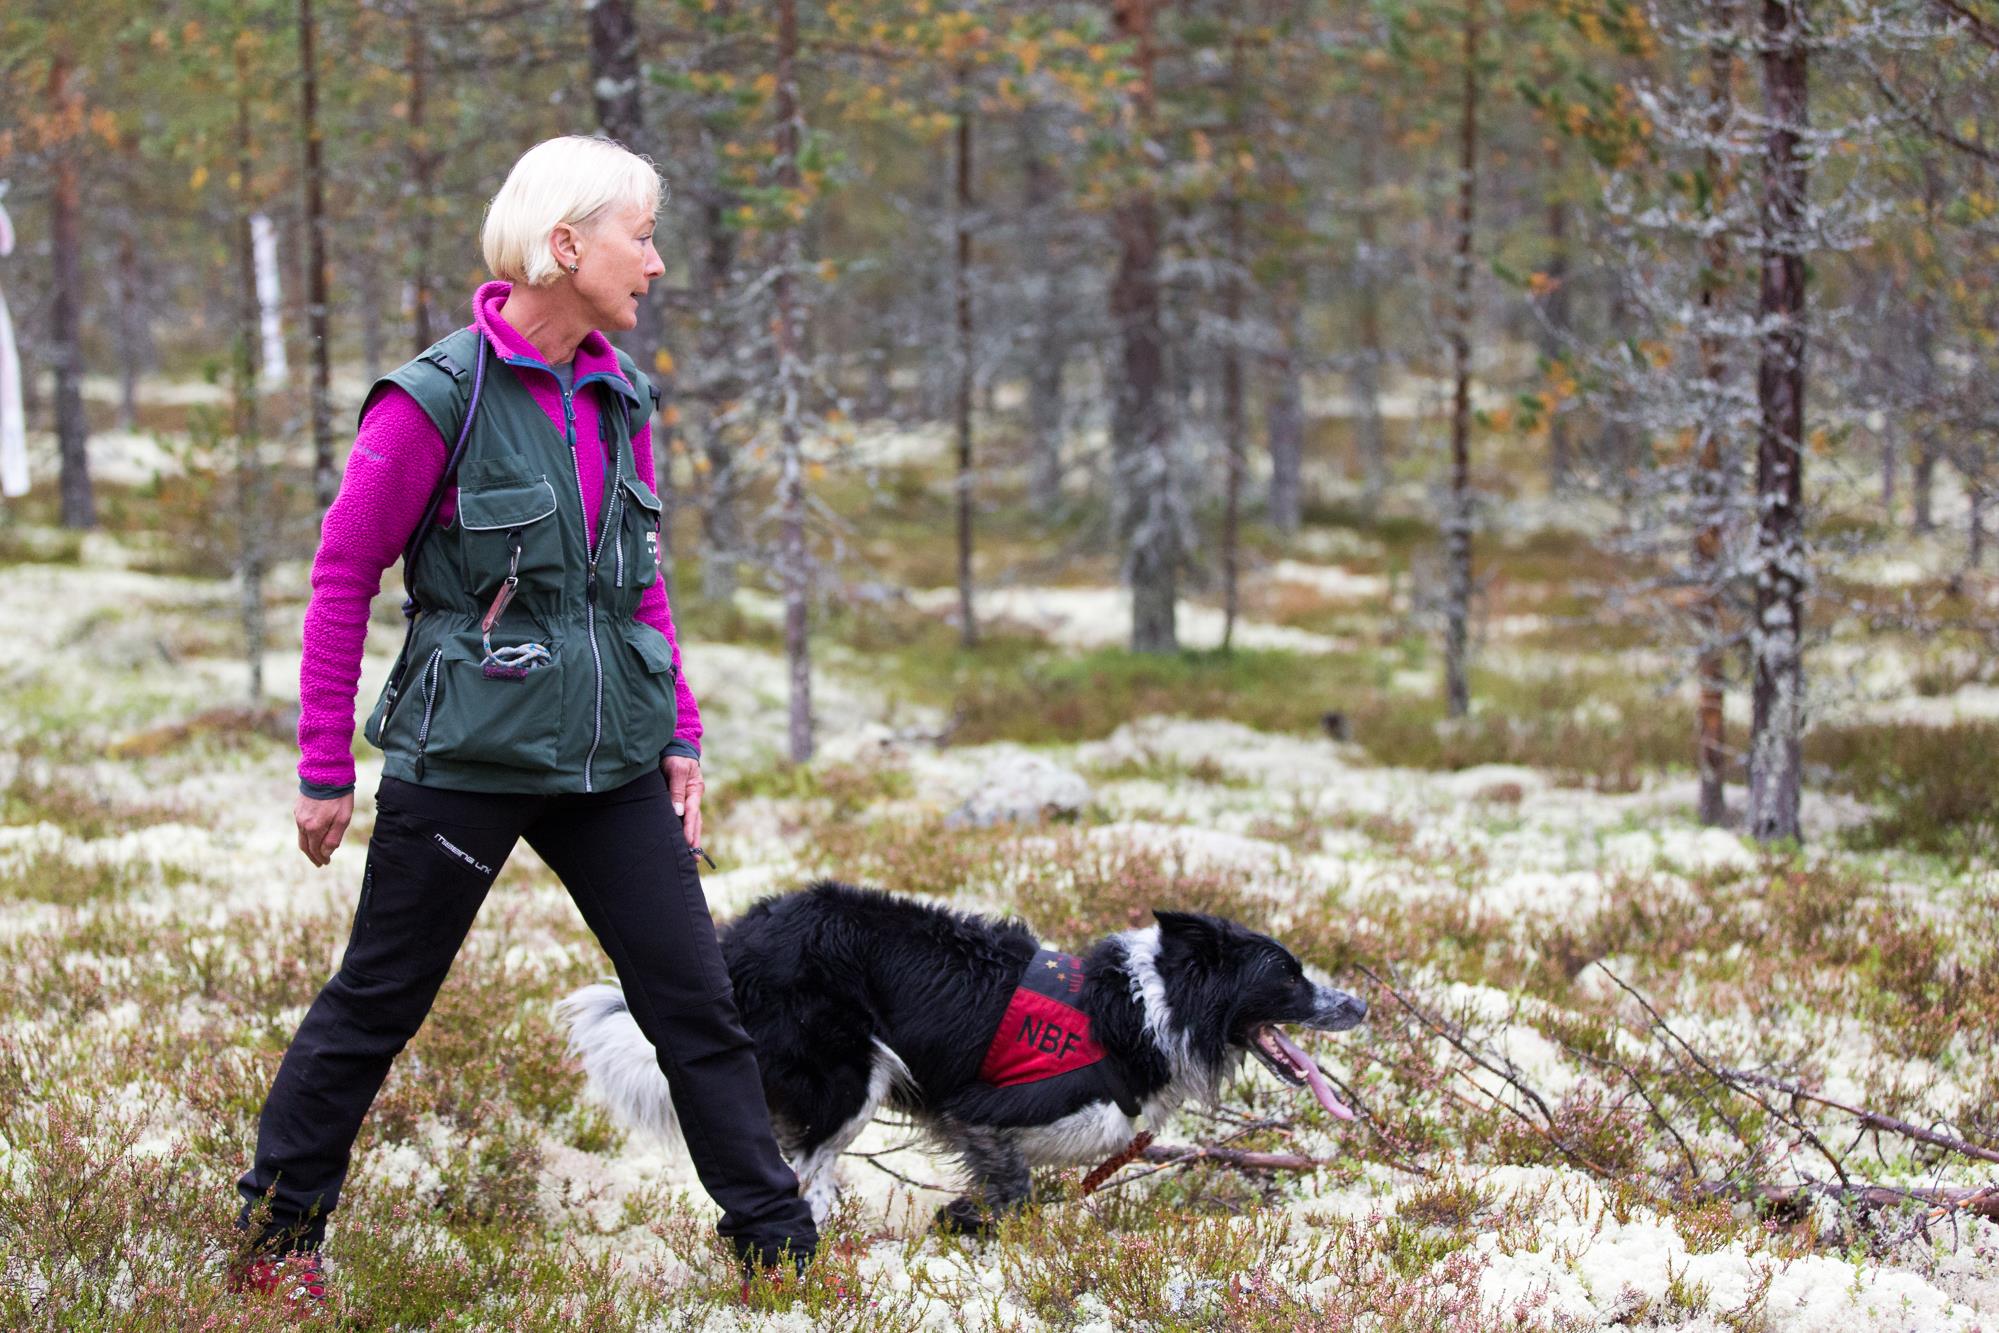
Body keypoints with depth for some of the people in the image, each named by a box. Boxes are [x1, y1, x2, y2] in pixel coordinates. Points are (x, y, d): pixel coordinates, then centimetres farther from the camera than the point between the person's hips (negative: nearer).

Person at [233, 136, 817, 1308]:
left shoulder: (620, 397, 7)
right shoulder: (438, 399, -12)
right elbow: (343, 581, -7)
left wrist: (680, 733, 11)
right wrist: (326, 772, -6)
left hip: (609, 762, 6)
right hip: (464, 758, -6)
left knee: (696, 1001, 5)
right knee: (377, 1003, 7)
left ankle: (780, 1245, 13)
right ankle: (277, 1236, 23)